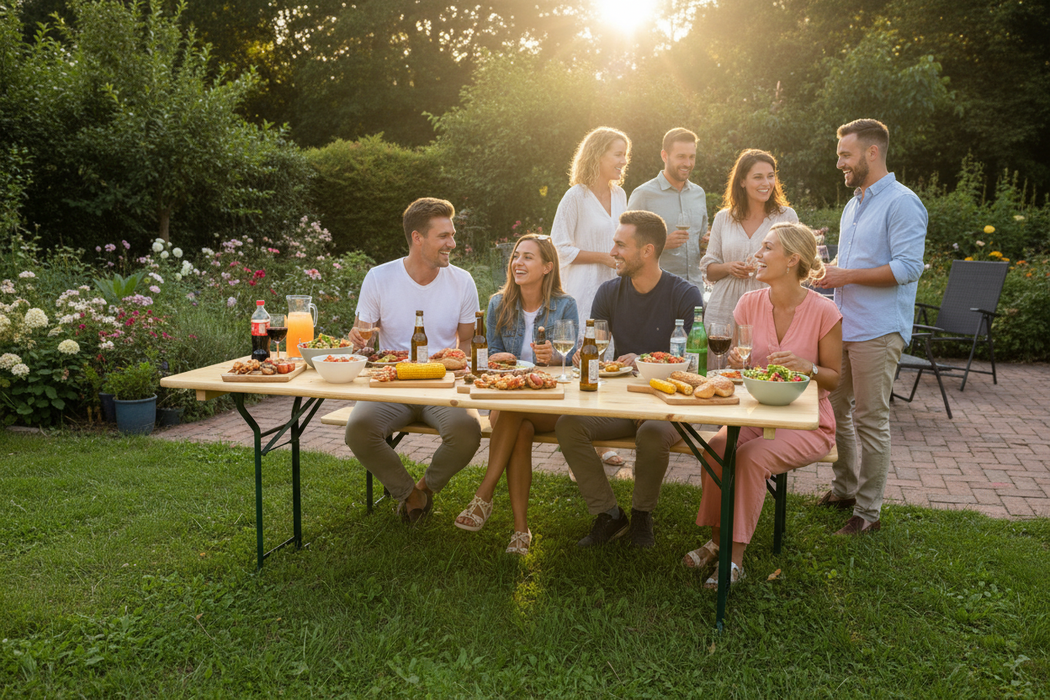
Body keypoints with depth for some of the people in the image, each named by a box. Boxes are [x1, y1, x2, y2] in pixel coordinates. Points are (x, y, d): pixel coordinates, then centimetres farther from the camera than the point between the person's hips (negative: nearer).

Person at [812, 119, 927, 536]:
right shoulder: (853, 205, 19)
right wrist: (827, 273, 10)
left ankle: (868, 511, 8)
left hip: (877, 331, -9)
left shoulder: (902, 203, -10)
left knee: (870, 420, -3)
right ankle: (844, 489, 29)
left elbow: (908, 267, -18)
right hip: (841, 325, 9)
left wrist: (846, 276, -18)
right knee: (834, 410, 14)